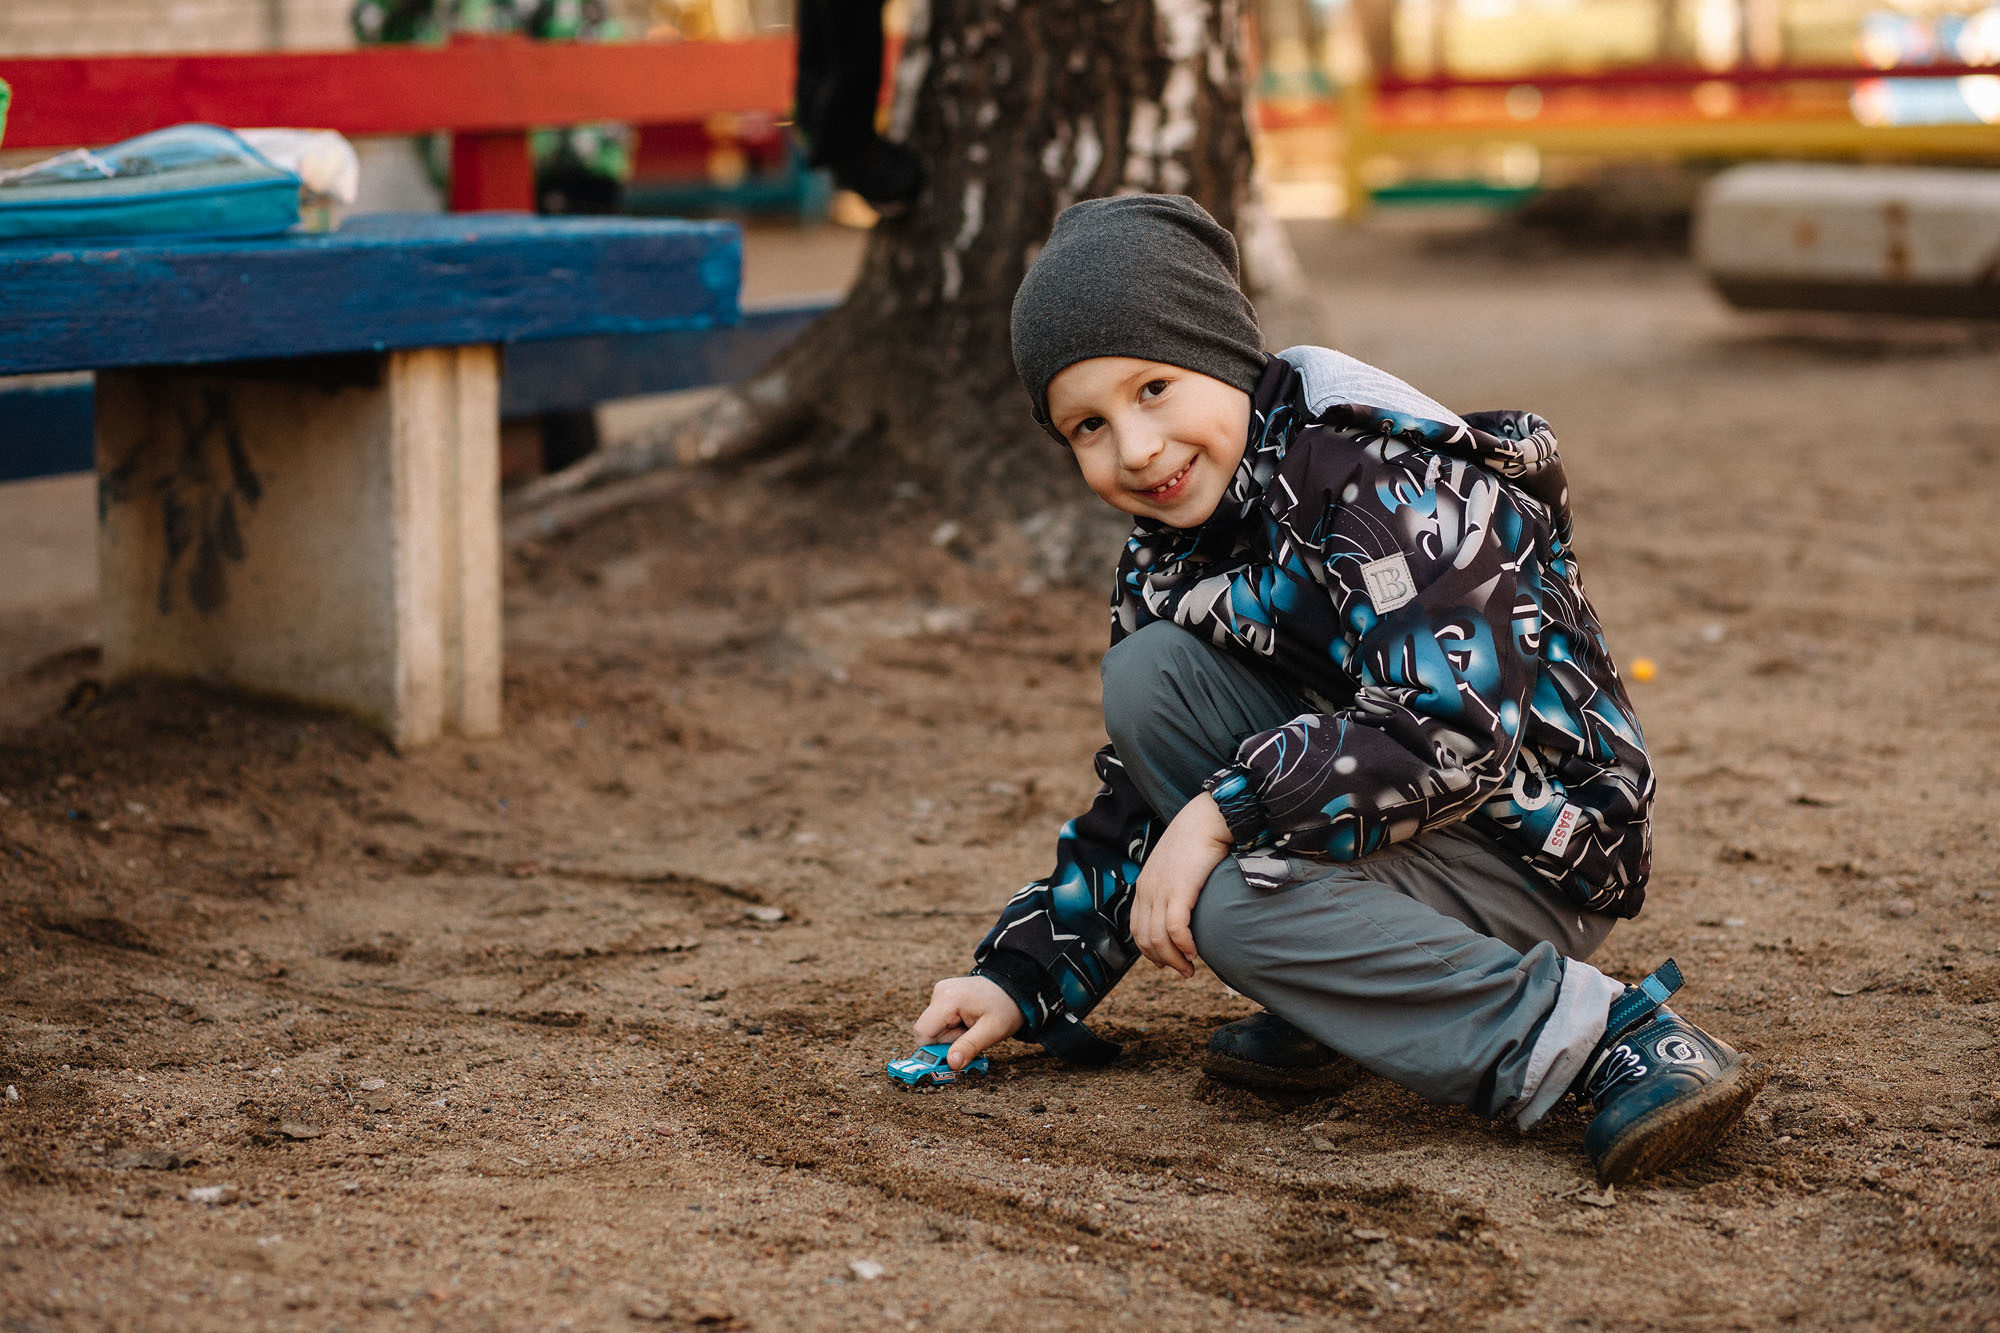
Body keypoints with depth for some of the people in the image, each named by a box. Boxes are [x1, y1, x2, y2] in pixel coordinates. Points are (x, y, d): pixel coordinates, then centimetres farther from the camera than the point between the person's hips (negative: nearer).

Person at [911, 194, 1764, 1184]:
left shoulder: (1380, 478, -21)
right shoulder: (1165, 556, 6)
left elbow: (1454, 734, -31)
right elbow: (1138, 804, 14)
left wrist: (1227, 807, -27)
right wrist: (1022, 975, 6)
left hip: (1533, 858, -8)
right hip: (1376, 814, 9)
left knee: (1233, 908, -28)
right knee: (1147, 675, -6)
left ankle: (1600, 1038, -23)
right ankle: (1341, 1005, -1)